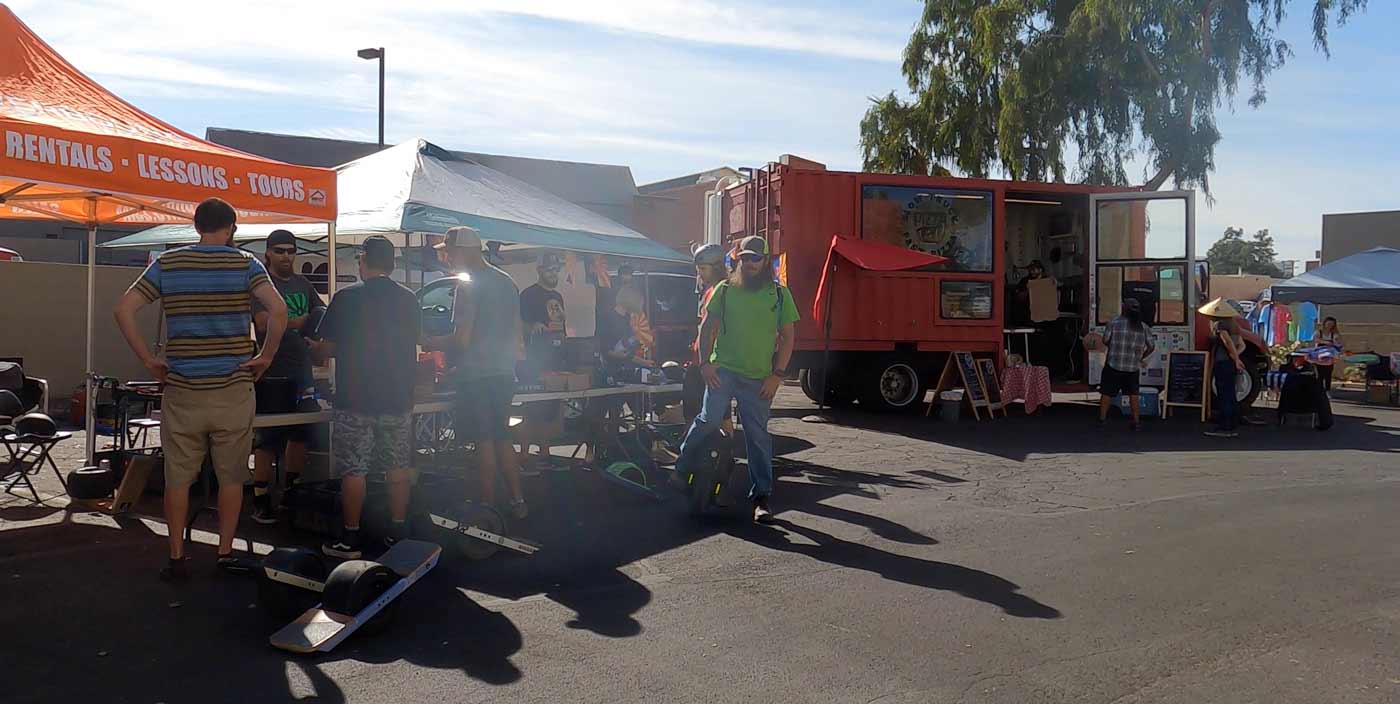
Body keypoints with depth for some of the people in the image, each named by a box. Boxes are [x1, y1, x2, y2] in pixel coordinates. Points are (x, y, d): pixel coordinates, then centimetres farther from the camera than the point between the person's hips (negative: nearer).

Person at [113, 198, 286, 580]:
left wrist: (148, 359, 2)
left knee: (178, 477, 9)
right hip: (232, 390, -1)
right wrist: (266, 356, -6)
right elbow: (278, 309, -17)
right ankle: (226, 554, 15)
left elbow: (123, 310, -3)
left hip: (181, 390, 2)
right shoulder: (246, 264, -3)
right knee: (231, 476, 9)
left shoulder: (166, 264, 4)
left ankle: (176, 558, 14)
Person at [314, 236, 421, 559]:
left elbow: (325, 349, -4)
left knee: (353, 471, 3)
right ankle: (398, 534, 17)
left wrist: (314, 348, 20)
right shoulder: (409, 300, 3)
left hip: (354, 401, -4)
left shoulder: (346, 298, -9)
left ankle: (350, 539, 8)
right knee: (398, 468, 11)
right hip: (398, 399, 4)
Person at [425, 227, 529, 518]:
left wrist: (430, 343, -3)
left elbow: (462, 339, -17)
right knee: (502, 438, 14)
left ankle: (489, 505, 10)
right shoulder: (508, 282, 11)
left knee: (484, 441, 1)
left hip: (477, 374, -7)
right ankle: (518, 501, 15)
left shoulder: (468, 286, -13)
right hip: (505, 373, 7)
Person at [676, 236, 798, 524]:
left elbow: (787, 336, 5)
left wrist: (777, 375, -4)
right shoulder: (725, 289, 6)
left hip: (759, 378, 0)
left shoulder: (780, 294, 5)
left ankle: (761, 497, 10)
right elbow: (707, 327, 8)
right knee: (708, 419, -12)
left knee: (758, 435, 3)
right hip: (723, 370, 0)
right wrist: (705, 363, -4)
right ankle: (680, 469, 8)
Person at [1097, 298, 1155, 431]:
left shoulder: (1115, 322, -7)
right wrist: (1141, 358, 20)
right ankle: (1136, 421, 15)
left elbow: (1105, 340, -8)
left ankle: (1102, 418, 15)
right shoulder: (1144, 327, 1)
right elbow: (1151, 347, 3)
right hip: (1133, 368, 2)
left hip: (1113, 365, -2)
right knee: (1133, 393, 15)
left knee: (1107, 392, 9)